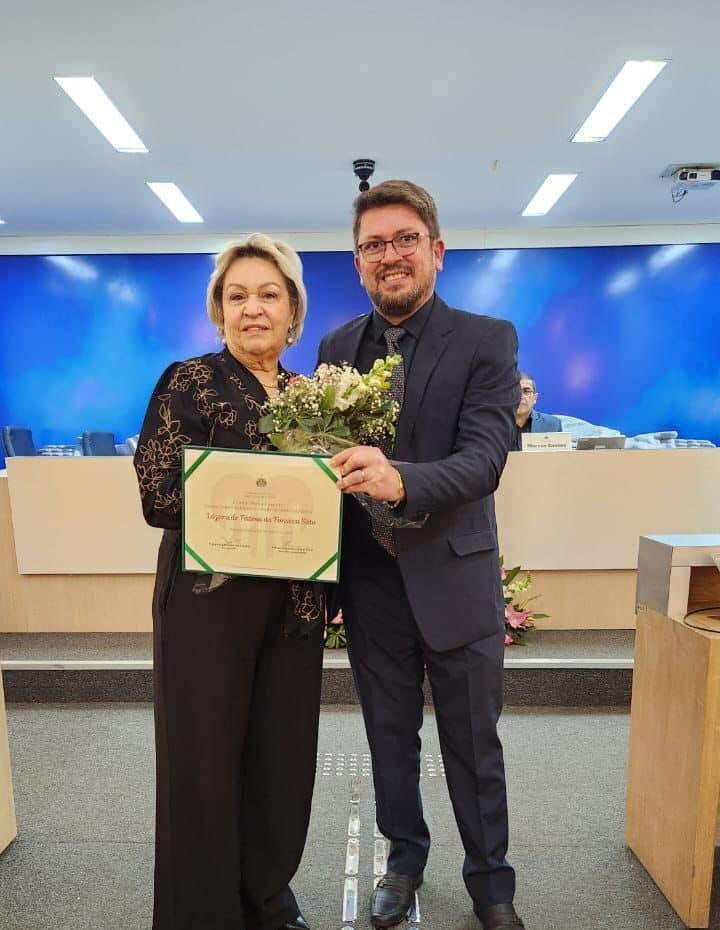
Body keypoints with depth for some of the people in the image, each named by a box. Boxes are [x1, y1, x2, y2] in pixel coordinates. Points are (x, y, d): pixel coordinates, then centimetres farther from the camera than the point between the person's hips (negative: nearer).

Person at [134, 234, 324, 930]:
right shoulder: (190, 382, -5)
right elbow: (158, 495, -13)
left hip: (291, 603, 5)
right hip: (209, 599, -5)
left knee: (284, 758, 15)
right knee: (207, 761, 9)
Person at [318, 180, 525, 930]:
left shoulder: (486, 340, -7)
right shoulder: (337, 346, 4)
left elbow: (486, 459, -19)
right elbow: (324, 452, 4)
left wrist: (401, 479, -38)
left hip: (453, 577, -3)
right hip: (370, 578, 3)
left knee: (473, 745, 15)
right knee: (389, 736, 21)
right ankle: (404, 859, 46)